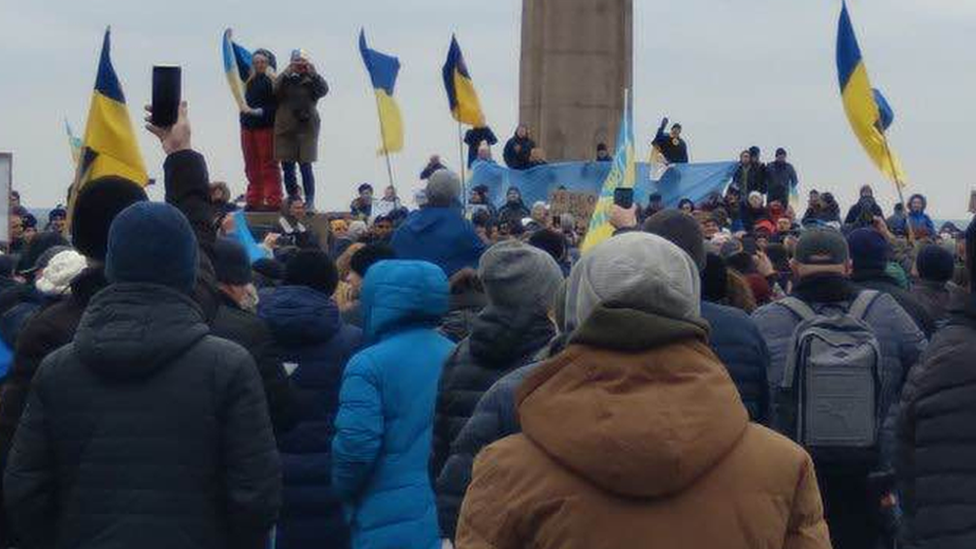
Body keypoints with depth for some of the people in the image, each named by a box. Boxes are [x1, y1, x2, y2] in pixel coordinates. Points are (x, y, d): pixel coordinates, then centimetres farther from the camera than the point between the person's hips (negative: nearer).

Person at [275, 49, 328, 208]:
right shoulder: (285, 79, 8)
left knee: (305, 167, -7)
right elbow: (275, 90, -11)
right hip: (285, 128, 2)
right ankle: (292, 200, 12)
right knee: (287, 168, 3)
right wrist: (287, 73, -21)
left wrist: (313, 73, -23)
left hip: (306, 128, -2)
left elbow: (323, 90, -12)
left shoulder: (311, 80, 6)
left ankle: (310, 202, -4)